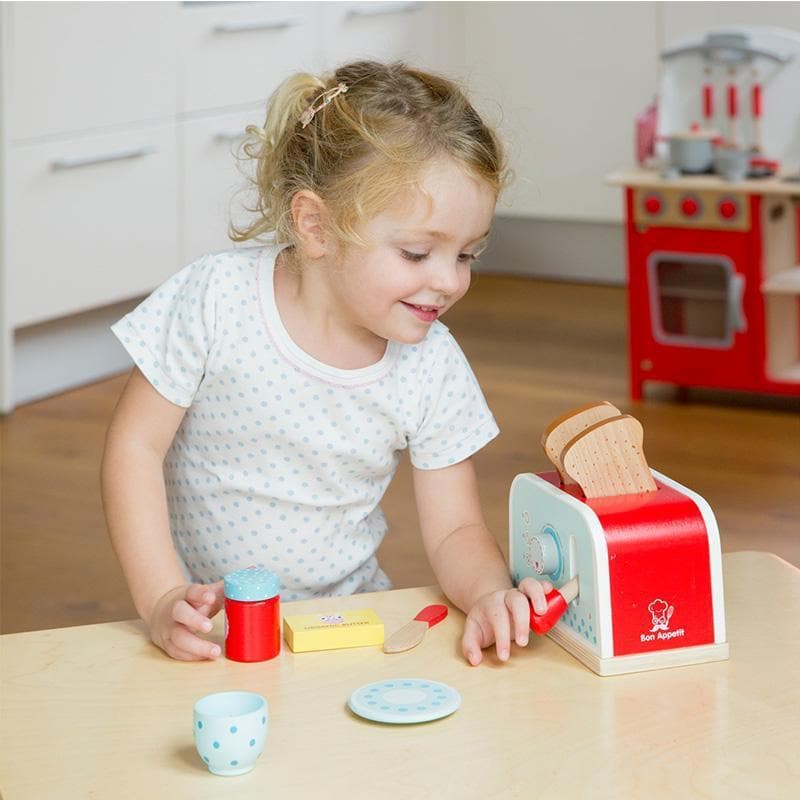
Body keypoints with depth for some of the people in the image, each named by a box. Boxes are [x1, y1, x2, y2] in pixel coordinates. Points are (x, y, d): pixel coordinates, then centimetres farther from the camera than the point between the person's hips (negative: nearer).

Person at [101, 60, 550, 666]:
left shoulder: (432, 367, -8)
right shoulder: (216, 300, -16)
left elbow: (455, 531, -3)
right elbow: (136, 446, -10)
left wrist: (489, 595, -25)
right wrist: (163, 600, -19)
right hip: (207, 620, -2)